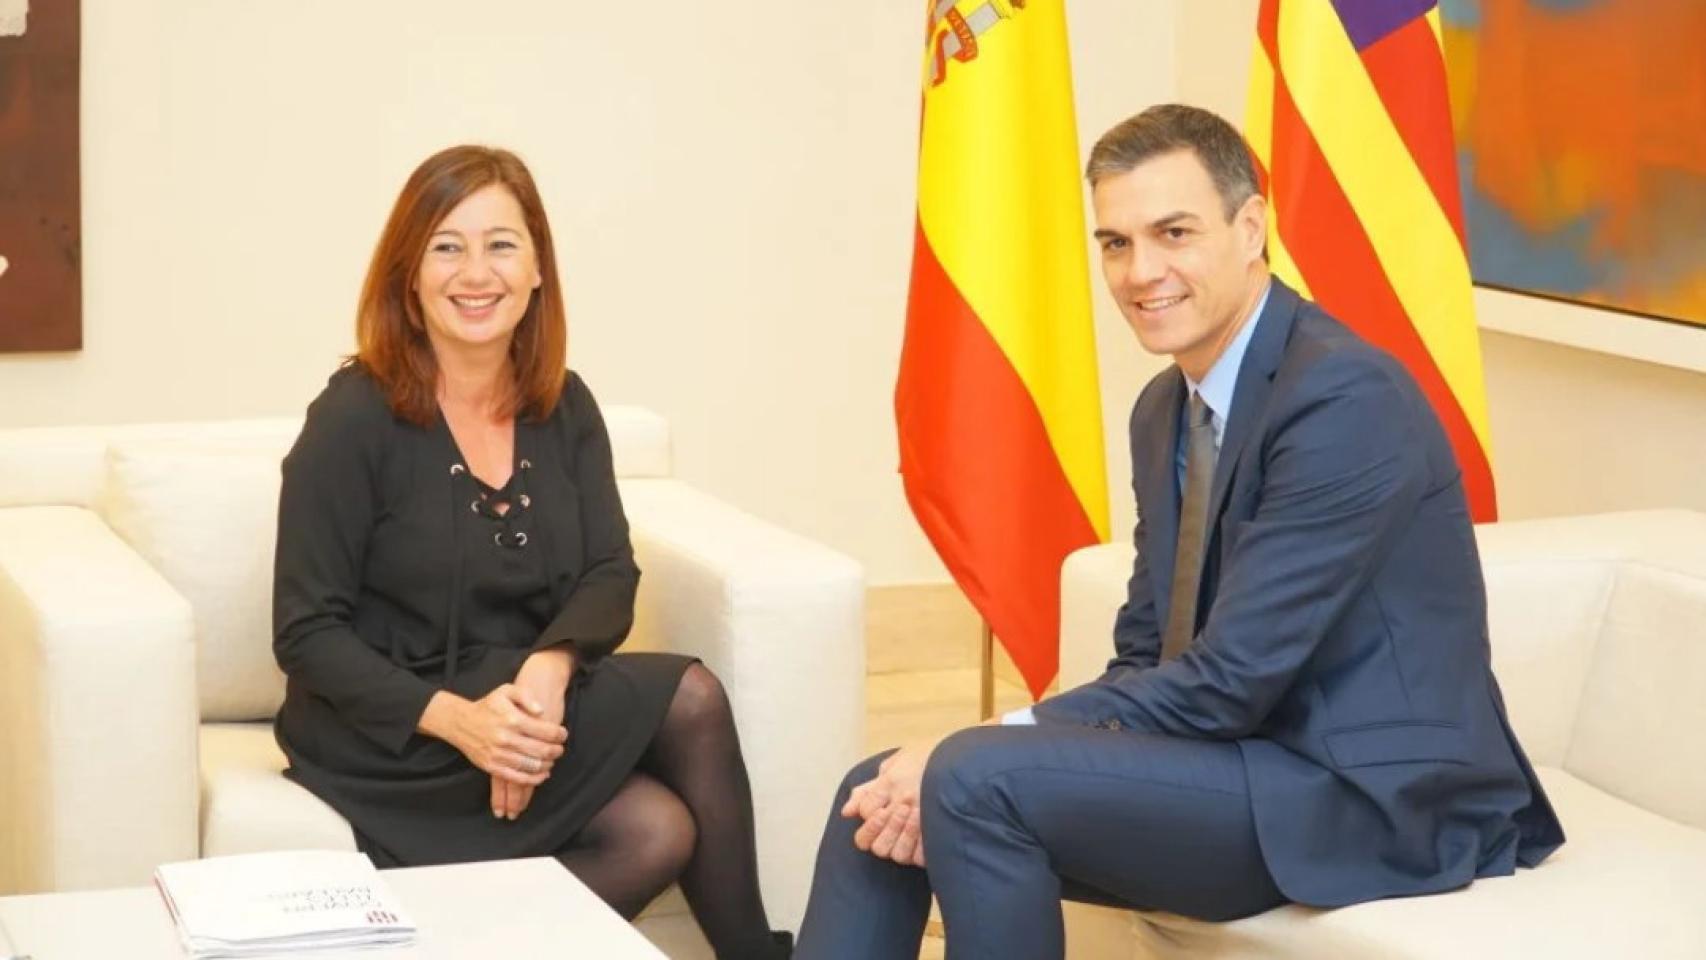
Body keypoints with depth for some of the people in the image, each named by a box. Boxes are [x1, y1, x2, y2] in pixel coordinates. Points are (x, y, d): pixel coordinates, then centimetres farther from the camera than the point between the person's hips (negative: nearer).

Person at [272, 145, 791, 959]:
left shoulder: (564, 408, 5)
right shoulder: (353, 419, -12)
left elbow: (610, 574, -3)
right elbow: (307, 633, -13)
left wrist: (548, 669, -26)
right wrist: (452, 717, -29)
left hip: (519, 703, 6)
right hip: (384, 733, -5)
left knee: (660, 832, -25)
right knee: (687, 701, -23)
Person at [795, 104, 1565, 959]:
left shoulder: (1345, 400, -19)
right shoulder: (1166, 408, 10)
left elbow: (1232, 678, -23)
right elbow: (1146, 655, 11)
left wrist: (981, 755, -19)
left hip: (1375, 795, -9)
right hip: (1245, 756, 9)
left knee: (977, 780, -23)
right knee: (881, 794, 0)